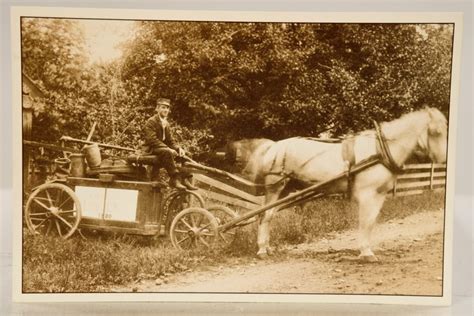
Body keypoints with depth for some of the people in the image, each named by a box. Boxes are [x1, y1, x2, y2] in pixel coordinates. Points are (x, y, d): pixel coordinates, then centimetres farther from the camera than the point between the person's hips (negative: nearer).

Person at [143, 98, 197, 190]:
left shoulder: (166, 124, 17)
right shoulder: (151, 122, -8)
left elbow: (170, 140, 12)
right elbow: (152, 140, -20)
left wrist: (178, 148, -10)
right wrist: (168, 149, -30)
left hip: (164, 148, 8)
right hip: (152, 150, -8)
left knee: (184, 155, -9)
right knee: (167, 152, -37)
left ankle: (185, 179, -13)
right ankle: (175, 178, -38)